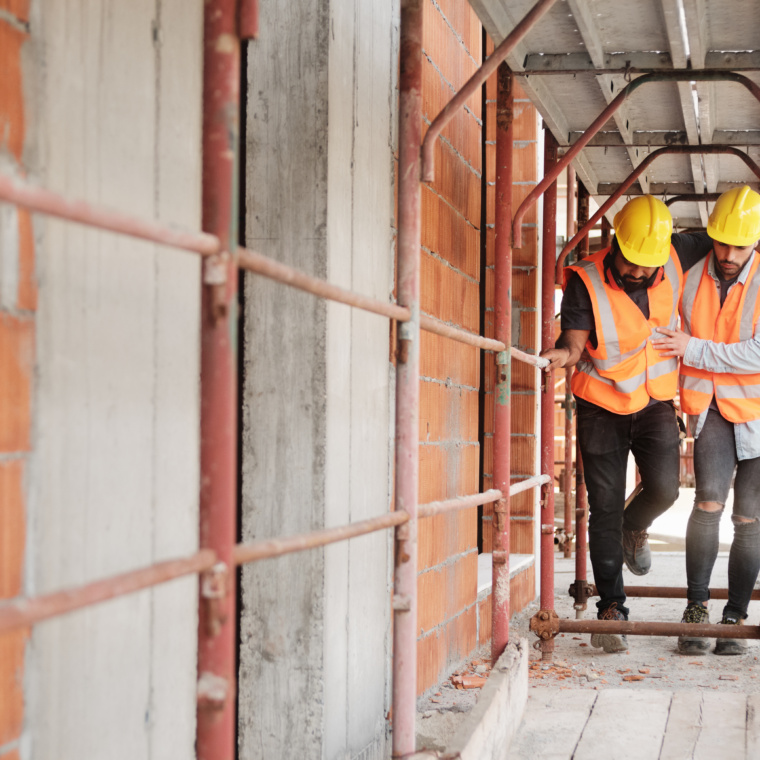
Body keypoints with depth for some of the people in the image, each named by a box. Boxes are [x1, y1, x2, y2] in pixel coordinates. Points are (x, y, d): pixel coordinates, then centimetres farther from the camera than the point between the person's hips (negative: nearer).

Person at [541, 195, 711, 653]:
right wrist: (562, 354, -41)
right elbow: (575, 340, -21)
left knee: (663, 489, -17)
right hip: (602, 404, -2)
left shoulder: (676, 257, -8)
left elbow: (719, 239, 11)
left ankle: (636, 529, 20)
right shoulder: (585, 280, -17)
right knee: (605, 509, -3)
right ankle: (611, 609, 6)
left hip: (655, 401, 2)